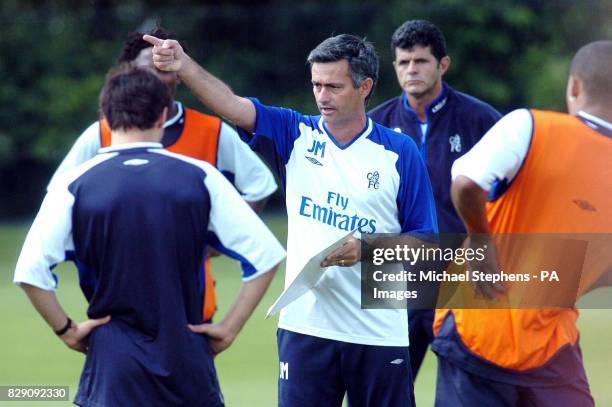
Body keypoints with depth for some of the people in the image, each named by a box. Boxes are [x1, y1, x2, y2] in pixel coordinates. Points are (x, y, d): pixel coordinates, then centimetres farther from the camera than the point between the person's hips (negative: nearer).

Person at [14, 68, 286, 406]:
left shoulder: (75, 184, -2)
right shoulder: (200, 177, 2)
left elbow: (30, 271, -9)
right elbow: (264, 254, 1)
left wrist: (66, 330, 3)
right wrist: (229, 328, 5)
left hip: (112, 364, -1)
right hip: (188, 363, 1)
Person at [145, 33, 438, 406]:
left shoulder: (400, 152, 0)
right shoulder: (297, 135, 5)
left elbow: (425, 241, 1)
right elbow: (232, 105, -10)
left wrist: (366, 249, -16)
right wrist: (184, 66, -26)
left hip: (378, 332, -1)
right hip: (306, 328, 1)